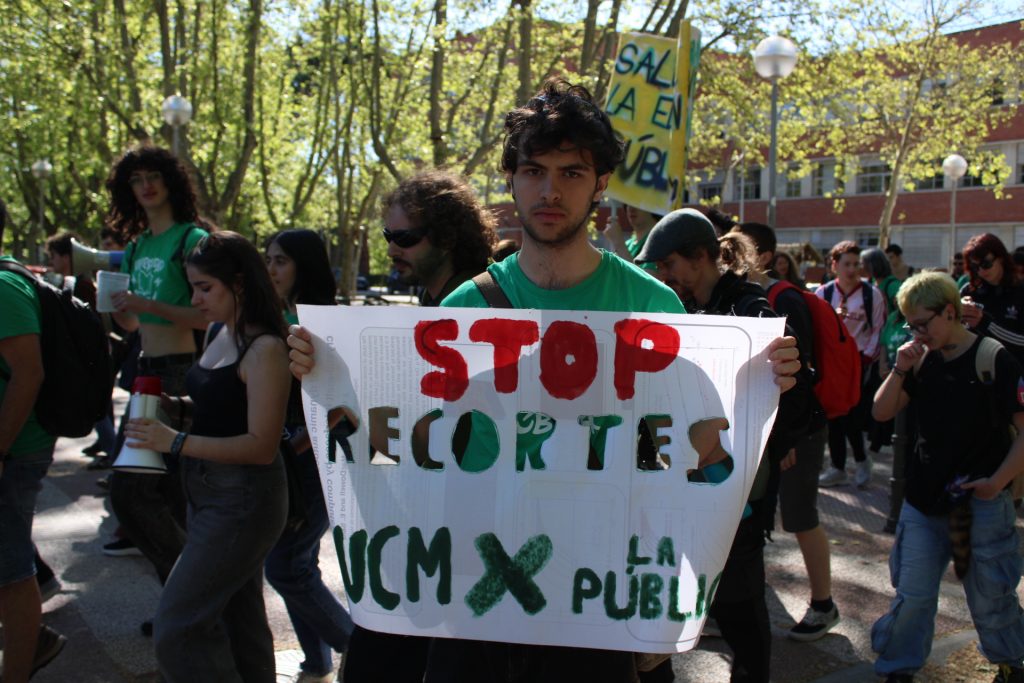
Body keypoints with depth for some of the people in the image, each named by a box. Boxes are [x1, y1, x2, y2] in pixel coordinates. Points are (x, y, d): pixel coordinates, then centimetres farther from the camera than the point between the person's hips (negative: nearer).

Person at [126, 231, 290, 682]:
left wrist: (176, 442, -22)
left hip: (243, 500, -9)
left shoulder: (264, 349, -18)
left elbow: (262, 445, -22)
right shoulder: (218, 332, 8)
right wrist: (175, 405, 2)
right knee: (238, 615, 19)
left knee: (177, 626, -4)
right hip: (210, 492, 9)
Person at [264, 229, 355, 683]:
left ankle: (355, 645, 16)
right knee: (297, 563, 13)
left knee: (285, 566, -4)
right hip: (285, 457, 8)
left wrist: (306, 440, -18)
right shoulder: (278, 318, 8)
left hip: (318, 459, -8)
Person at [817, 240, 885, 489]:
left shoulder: (871, 294, -2)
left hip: (859, 361, -3)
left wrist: (866, 358, -8)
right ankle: (838, 468, 19)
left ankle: (861, 460, 20)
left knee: (853, 415, -6)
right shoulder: (823, 293, 3)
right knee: (833, 415, 7)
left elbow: (878, 329, -2)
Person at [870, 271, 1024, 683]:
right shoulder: (922, 361, 4)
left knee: (991, 598, 10)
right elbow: (882, 412, 4)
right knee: (912, 594, 5)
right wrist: (900, 370, -10)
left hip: (981, 501, -3)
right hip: (924, 499, 3)